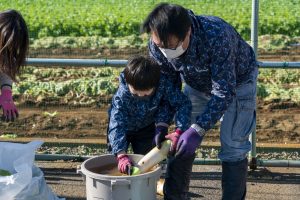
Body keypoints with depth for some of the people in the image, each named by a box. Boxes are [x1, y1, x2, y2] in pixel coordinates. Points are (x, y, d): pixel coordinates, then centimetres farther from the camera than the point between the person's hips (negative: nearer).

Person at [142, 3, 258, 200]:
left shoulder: (216, 36, -42)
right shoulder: (157, 44, -26)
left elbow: (224, 91, -37)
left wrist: (197, 130, -40)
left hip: (236, 82, -4)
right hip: (197, 84, 5)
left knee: (232, 147, -10)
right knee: (181, 142, 0)